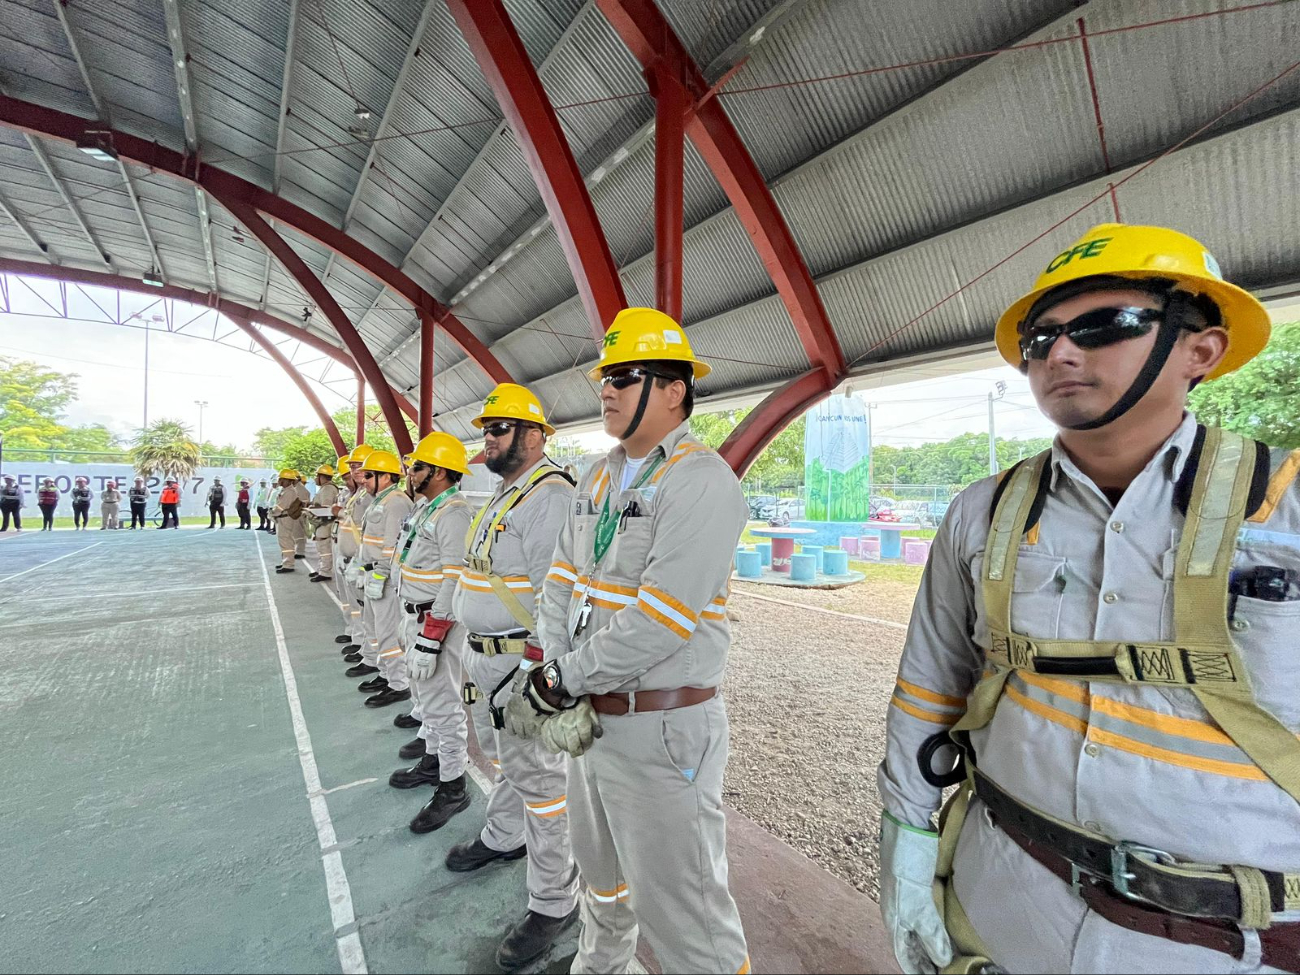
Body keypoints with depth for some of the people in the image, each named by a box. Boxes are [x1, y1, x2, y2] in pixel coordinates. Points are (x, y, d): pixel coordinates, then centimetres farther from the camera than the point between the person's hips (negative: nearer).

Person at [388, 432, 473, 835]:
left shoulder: (453, 513, -21)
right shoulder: (426, 507, 12)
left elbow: (455, 580, -26)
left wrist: (430, 638, -25)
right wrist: (411, 623, 22)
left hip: (437, 622, -10)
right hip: (416, 616, 11)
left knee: (442, 703, 0)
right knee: (425, 694, 22)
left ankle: (452, 788, 15)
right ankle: (432, 760, 40)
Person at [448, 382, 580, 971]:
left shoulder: (550, 496, -20)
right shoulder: (505, 494, 14)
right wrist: (476, 652, 23)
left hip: (521, 663, -10)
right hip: (484, 657, 10)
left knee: (539, 779, 4)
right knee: (504, 759, 28)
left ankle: (554, 903, 21)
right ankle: (502, 838, 51)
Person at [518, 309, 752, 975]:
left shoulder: (701, 481, -19)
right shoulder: (599, 478, 8)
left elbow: (659, 620, -25)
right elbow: (560, 584, 4)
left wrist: (559, 681, -15)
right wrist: (559, 684, -9)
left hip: (662, 728, -8)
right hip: (590, 717, 8)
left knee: (681, 909, 8)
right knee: (602, 878, 29)